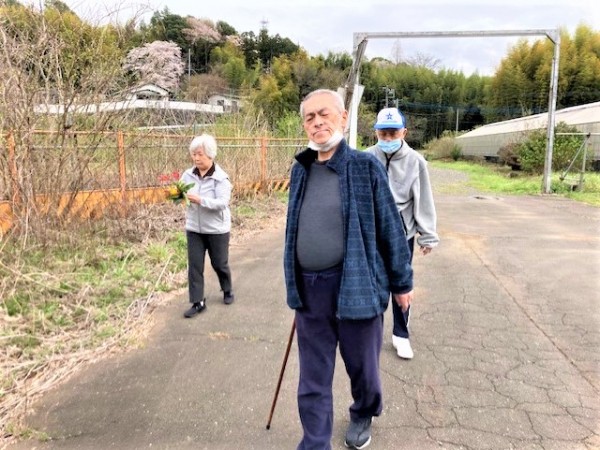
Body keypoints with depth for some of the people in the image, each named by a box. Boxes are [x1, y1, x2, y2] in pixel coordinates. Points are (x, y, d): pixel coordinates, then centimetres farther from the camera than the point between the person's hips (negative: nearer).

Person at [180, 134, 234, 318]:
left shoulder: (221, 178, -15)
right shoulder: (188, 175, -1)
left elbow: (222, 203, -23)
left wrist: (200, 200, -34)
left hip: (217, 229, -4)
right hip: (194, 229, 4)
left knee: (219, 263, 12)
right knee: (194, 265, 2)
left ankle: (228, 291, 39)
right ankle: (198, 302, 12)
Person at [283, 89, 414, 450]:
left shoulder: (366, 166, -8)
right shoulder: (301, 170, 6)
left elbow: (391, 228, -4)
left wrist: (402, 282, 0)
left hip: (357, 285, -3)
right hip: (309, 290, 4)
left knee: (362, 365, 18)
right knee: (313, 378, 11)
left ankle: (363, 416, 48)